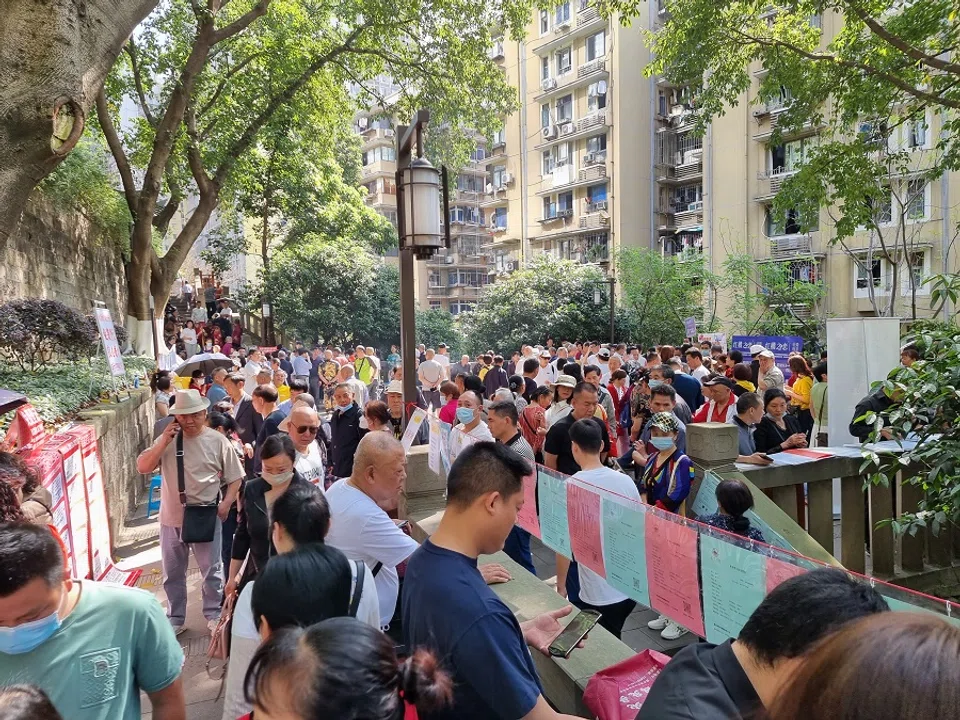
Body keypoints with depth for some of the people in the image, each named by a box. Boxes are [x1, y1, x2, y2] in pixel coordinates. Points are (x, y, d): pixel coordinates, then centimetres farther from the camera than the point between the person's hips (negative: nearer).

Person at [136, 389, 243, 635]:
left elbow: (235, 478, -2)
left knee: (212, 570, 11)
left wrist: (225, 504, -13)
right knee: (172, 573, 16)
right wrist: (163, 442, -17)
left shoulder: (217, 441, -7)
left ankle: (214, 614, 31)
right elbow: (142, 467, -7)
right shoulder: (167, 439, -1)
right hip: (172, 518, 3)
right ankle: (175, 618, 34)